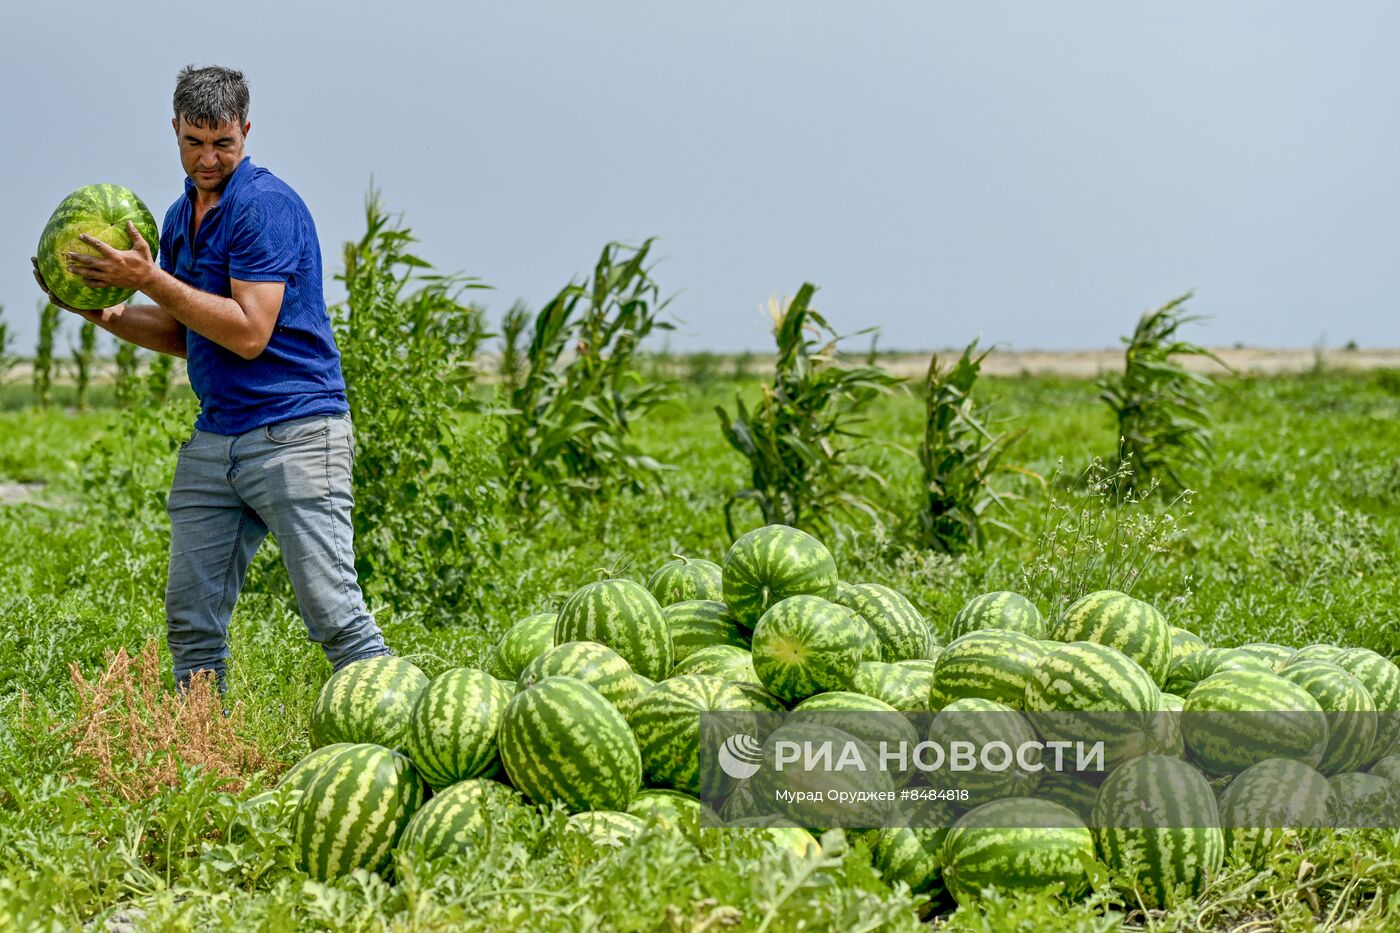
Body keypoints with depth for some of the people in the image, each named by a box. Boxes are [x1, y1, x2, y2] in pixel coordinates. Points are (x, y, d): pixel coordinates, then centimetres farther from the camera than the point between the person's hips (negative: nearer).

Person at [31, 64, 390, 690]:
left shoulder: (267, 206, -11)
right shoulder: (180, 216, 15)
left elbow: (248, 332, -19)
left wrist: (149, 279, -15)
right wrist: (101, 312, 8)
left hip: (294, 433, -8)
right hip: (213, 440, 8)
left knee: (334, 614, -11)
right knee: (190, 619, 6)